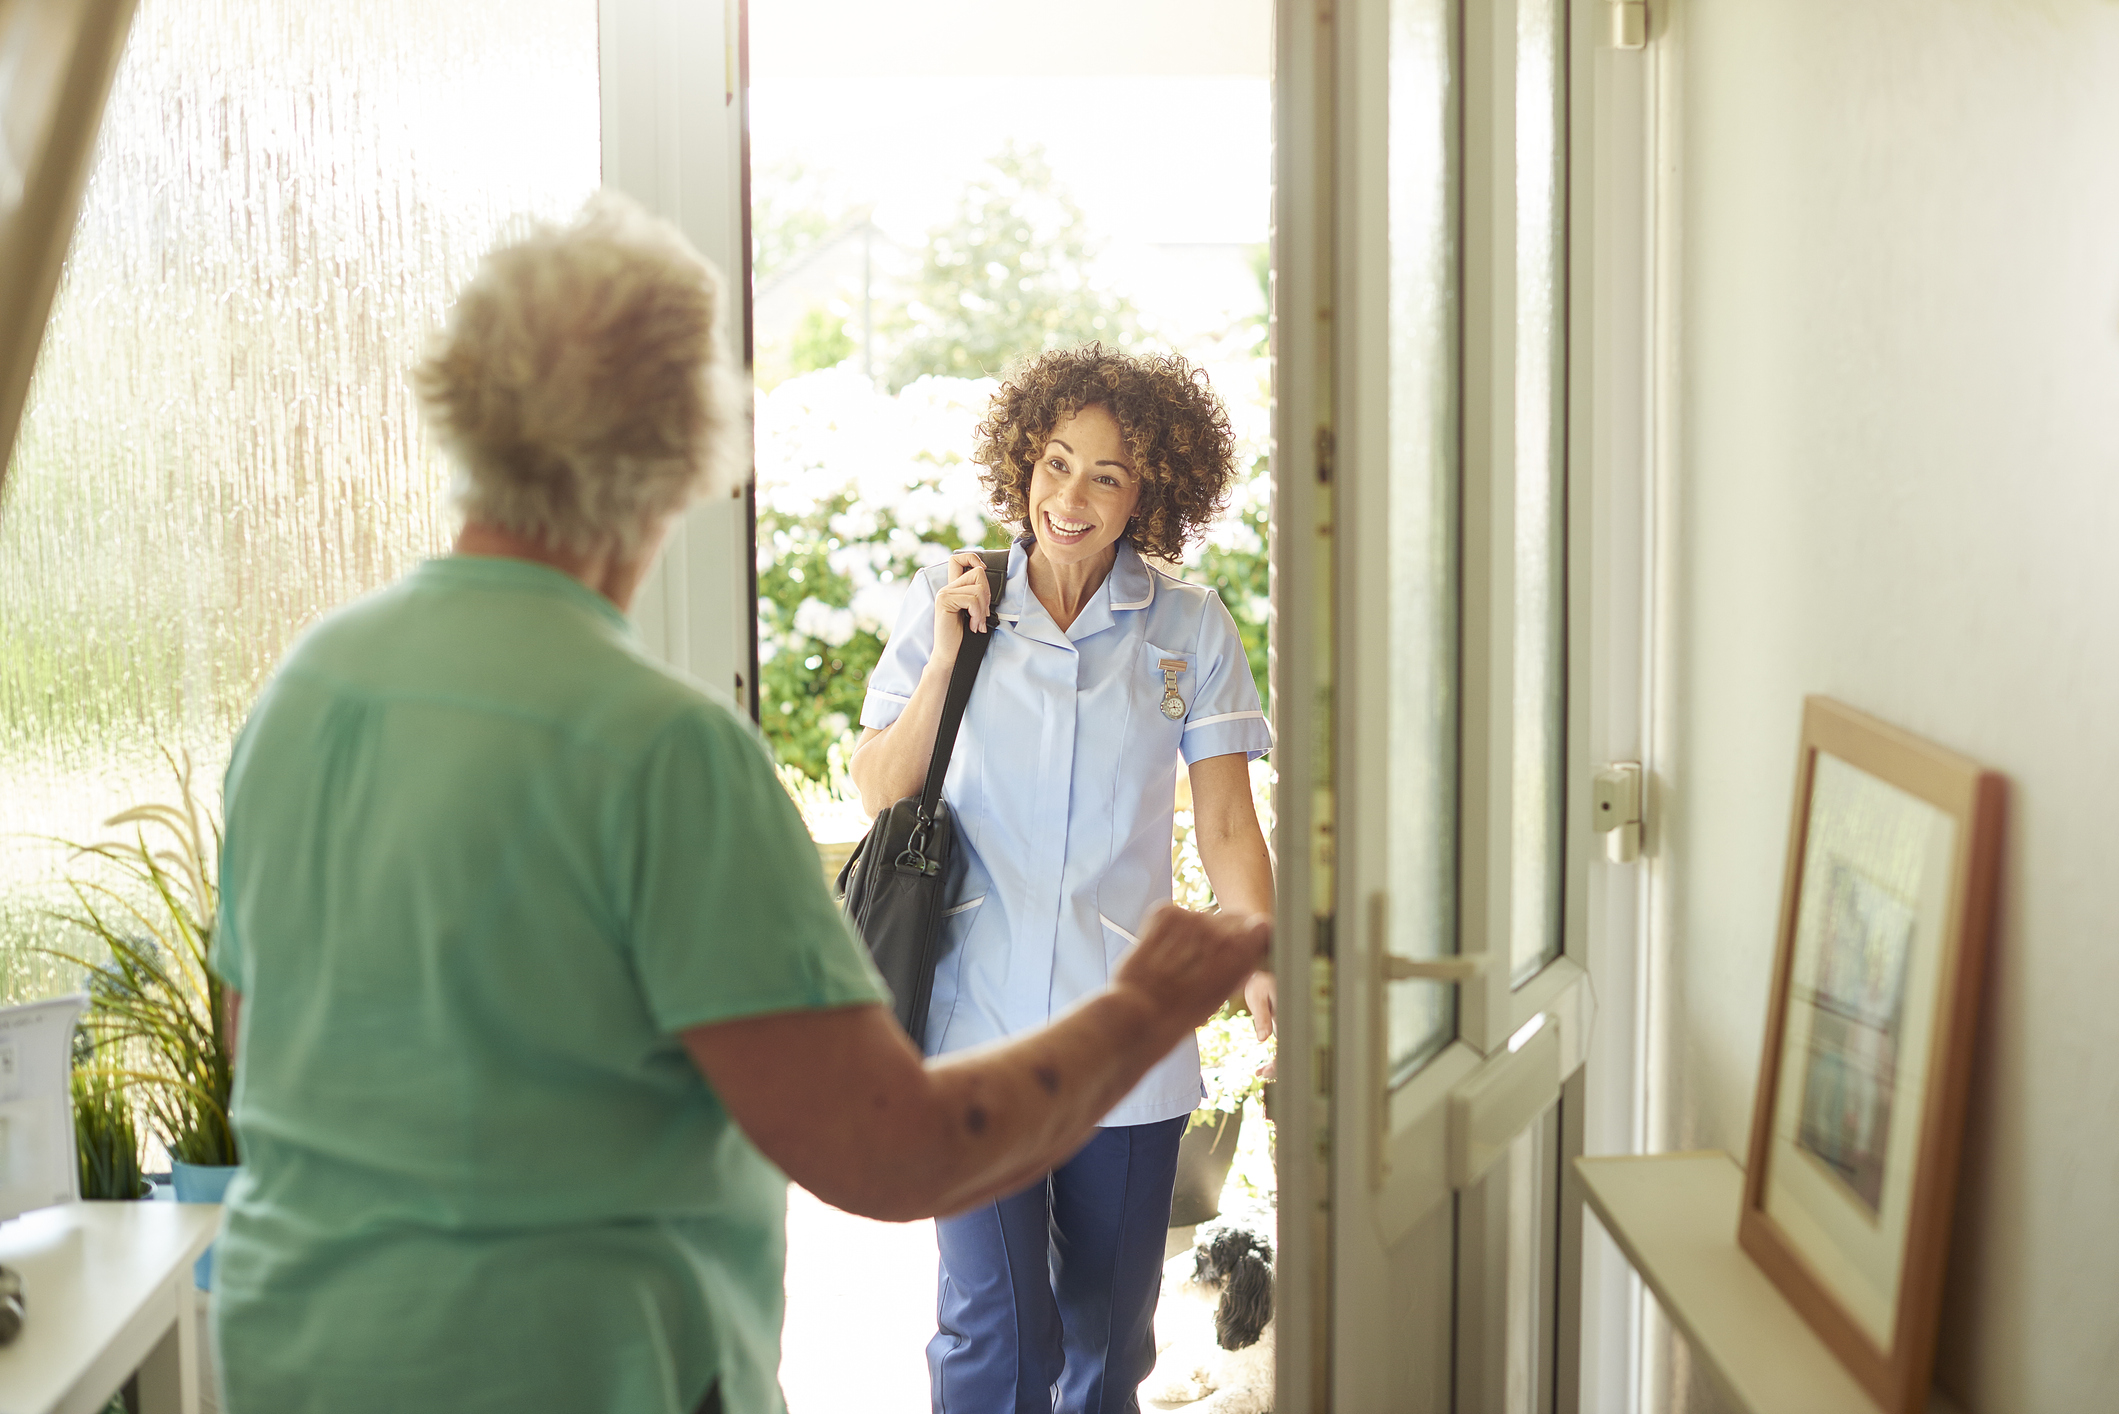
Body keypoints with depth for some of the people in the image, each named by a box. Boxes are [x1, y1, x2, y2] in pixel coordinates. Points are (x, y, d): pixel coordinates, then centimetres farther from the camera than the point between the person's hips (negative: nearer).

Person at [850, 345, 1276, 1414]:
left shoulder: (1190, 630, 2)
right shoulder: (947, 604, 3)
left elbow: (1227, 829, 0)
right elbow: (879, 794, 4)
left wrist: (1262, 965, -15)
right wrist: (946, 658, -8)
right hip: (975, 1023, -1)